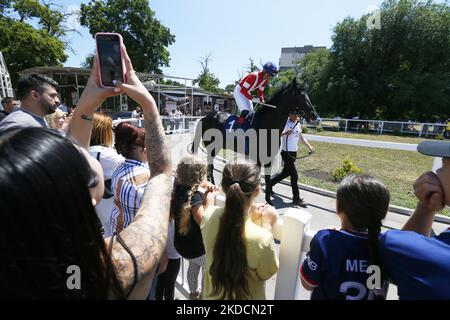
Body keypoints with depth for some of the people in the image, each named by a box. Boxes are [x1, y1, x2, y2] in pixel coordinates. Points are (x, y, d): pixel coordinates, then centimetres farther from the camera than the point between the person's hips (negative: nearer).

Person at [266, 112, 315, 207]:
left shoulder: (298, 124, 13)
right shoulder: (285, 123, -11)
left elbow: (301, 137, 20)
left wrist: (309, 146, 10)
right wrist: (285, 133, -36)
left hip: (294, 152, 8)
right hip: (286, 152, -8)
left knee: (286, 173, 17)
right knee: (294, 175, -7)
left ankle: (269, 185, 35)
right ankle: (296, 198, 5)